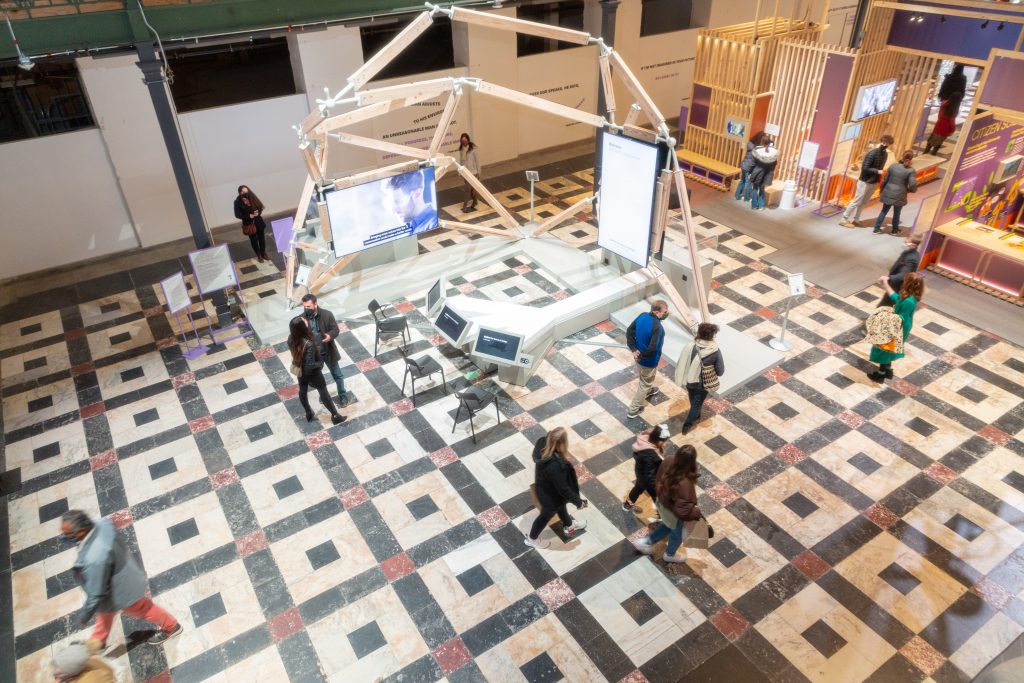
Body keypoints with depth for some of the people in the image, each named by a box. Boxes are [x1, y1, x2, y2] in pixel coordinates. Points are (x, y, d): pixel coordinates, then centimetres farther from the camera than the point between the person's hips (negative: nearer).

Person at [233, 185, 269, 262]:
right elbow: (237, 215, -12)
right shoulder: (238, 202, -13)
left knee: (261, 238, 13)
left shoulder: (252, 197, -5)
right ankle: (259, 256, 27)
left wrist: (258, 212, -18)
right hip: (249, 223, -3)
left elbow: (260, 206, 3)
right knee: (254, 240, 11)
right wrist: (249, 216, -22)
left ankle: (264, 254, 32)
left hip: (258, 221, 3)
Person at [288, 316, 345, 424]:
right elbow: (310, 365, -33)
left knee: (302, 390, 26)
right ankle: (335, 415, 28)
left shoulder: (291, 338, -18)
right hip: (311, 372, -6)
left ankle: (308, 413, 48)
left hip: (299, 369, 6)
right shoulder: (308, 344, -40)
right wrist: (320, 363, -16)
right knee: (323, 391, 13)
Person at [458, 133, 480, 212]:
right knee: (471, 188, 16)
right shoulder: (461, 149, -1)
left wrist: (478, 172, -6)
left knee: (468, 189, -7)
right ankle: (474, 201, 33)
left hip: (472, 171, -5)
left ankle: (465, 206, -4)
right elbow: (460, 161, 7)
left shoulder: (473, 149, -14)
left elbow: (477, 160, -8)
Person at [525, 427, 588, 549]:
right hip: (551, 496, -7)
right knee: (546, 516, 25)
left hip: (543, 488, 7)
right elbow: (563, 488, -31)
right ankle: (532, 539, 53)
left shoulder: (542, 443, -25)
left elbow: (535, 457, -1)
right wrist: (578, 501, -15)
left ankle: (569, 525, 66)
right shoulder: (556, 466, -47)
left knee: (561, 507, 35)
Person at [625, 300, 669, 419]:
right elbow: (652, 348, -38)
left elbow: (629, 331, -5)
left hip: (640, 355, 7)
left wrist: (634, 349, -10)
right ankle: (633, 410, 27)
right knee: (645, 383, 15)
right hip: (649, 360, -7)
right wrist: (641, 356, -21)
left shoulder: (642, 316, -11)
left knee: (645, 378, 36)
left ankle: (649, 390, 65)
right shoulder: (657, 327, -34)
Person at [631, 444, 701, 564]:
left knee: (668, 526, 37)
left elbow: (660, 478, -4)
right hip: (673, 512, -6)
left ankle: (646, 542, 51)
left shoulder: (669, 460, -24)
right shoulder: (684, 483, -45)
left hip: (662, 501, 6)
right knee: (677, 534, 29)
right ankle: (670, 555, 59)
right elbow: (683, 509, -36)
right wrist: (696, 513, -16)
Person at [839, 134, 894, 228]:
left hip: (874, 182, 8)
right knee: (857, 201, -3)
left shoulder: (885, 154, 6)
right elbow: (864, 168, -21)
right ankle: (844, 219, 6)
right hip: (865, 182, -7)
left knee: (864, 202, 12)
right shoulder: (872, 154, -19)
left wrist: (880, 174, 7)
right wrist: (877, 172, -24)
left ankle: (855, 220, 21)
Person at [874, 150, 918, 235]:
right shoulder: (911, 170, -12)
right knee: (896, 213, 17)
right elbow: (913, 185, -17)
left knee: (884, 211, 17)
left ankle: (876, 229, 17)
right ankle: (895, 230, 31)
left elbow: (884, 180, 2)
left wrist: (881, 191, 14)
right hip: (899, 196, -2)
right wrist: (910, 189, 6)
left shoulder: (893, 166, -2)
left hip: (888, 194, 2)